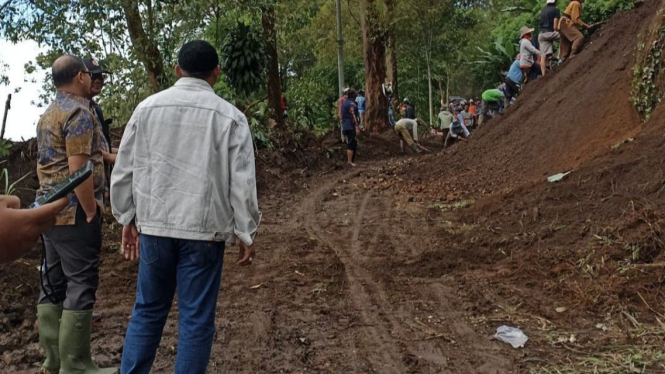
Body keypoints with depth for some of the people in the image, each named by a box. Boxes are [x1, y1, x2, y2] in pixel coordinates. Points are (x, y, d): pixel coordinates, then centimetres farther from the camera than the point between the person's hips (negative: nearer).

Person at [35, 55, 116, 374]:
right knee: (80, 286, -5)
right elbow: (78, 169, -20)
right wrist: (92, 212, -16)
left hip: (49, 209, 10)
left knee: (53, 284, 11)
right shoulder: (79, 112, -12)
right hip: (74, 212, -10)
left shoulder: (47, 115, 18)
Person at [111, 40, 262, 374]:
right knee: (196, 318, 8)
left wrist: (127, 219, 18)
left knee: (147, 309, 18)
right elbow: (242, 183, -6)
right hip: (204, 230, -3)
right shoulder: (230, 117, -5)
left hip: (154, 225, 3)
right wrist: (246, 235, 2)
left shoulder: (147, 108, 3)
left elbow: (124, 170, 7)